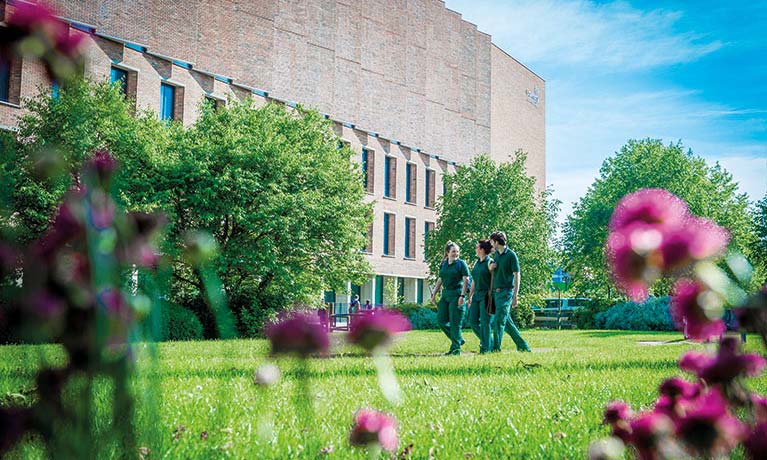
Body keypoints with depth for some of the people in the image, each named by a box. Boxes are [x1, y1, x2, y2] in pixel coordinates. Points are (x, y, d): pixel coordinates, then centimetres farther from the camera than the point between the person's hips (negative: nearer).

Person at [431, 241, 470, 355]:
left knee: (454, 322, -5)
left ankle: (456, 348, 4)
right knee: (441, 320, 3)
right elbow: (440, 280, 19)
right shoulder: (443, 264, 12)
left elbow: (466, 280, -9)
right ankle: (458, 339, 20)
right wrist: (434, 294, 14)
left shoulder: (461, 264, -4)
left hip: (456, 295, -6)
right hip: (445, 294, 6)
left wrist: (462, 296, -17)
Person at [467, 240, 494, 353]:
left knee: (485, 322, -5)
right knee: (472, 321, 5)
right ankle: (488, 341, 20)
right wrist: (470, 296, 18)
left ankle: (485, 348, 3)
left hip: (486, 295, -8)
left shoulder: (489, 262, -9)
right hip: (476, 294, 8)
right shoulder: (476, 263, 14)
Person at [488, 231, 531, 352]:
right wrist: (490, 268, -2)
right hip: (496, 292, 8)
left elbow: (517, 275, -10)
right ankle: (522, 345, 21)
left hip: (506, 291, -8)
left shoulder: (511, 255, -8)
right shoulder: (496, 255, 13)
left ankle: (496, 348, -12)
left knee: (499, 320, -12)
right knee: (507, 321, 11)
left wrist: (515, 296, -14)